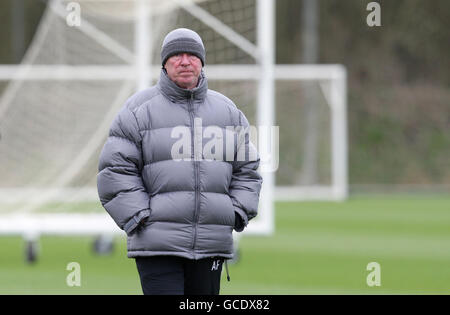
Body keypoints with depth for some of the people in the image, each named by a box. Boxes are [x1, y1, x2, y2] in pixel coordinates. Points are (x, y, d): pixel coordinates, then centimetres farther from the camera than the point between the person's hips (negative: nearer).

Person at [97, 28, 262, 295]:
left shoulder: (227, 111, 14)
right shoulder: (139, 110, 2)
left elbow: (247, 170, 19)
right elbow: (116, 170, 0)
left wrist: (238, 213, 4)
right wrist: (138, 217, -10)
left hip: (211, 245, 4)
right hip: (157, 244, -4)